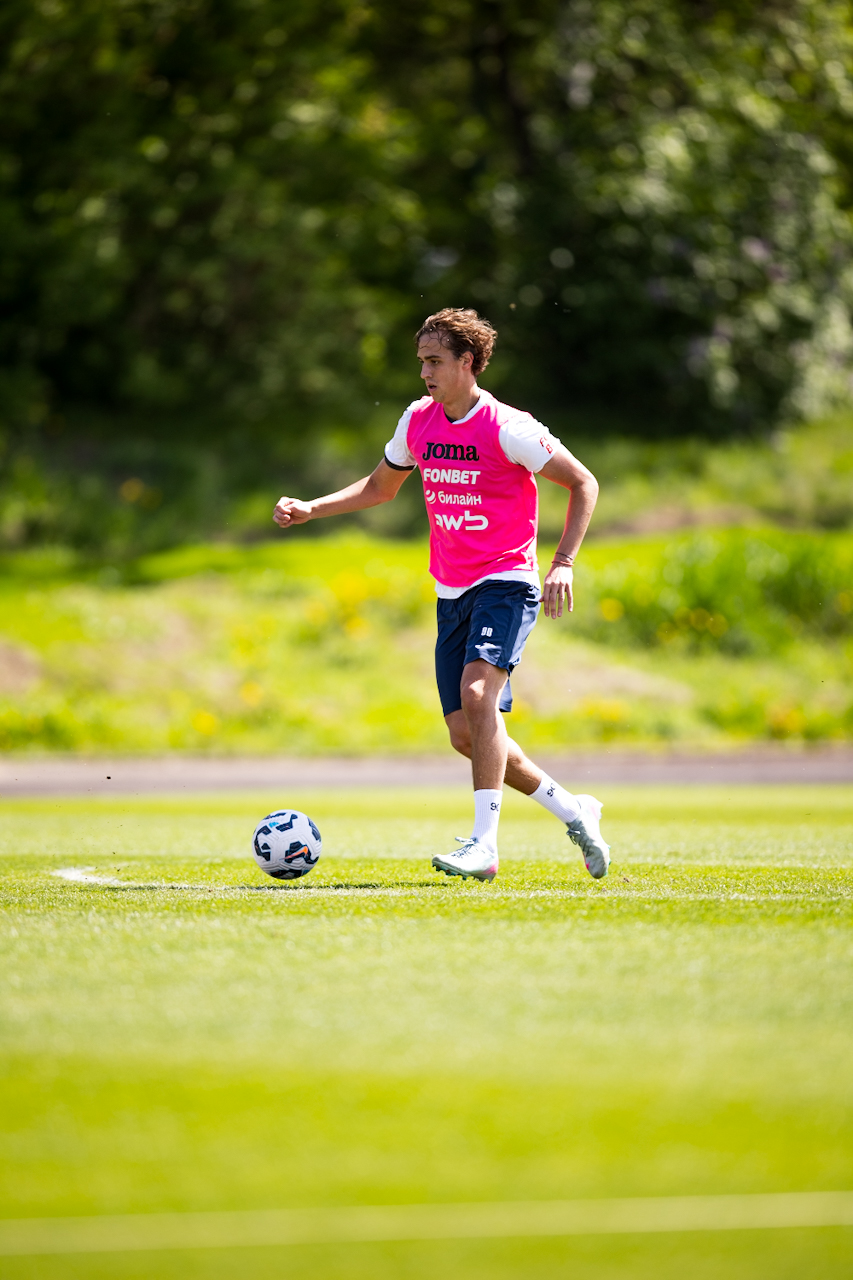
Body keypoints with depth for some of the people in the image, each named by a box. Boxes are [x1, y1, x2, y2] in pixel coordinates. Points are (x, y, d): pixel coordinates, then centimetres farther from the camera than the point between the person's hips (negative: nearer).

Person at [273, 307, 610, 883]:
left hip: (506, 582, -7)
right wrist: (310, 509, 11)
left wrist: (563, 565, -17)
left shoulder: (507, 428, -12)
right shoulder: (418, 421, 7)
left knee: (477, 693, -28)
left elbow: (584, 484, -7)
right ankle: (572, 809, 22)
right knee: (467, 734, 4)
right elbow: (380, 488, 24)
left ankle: (485, 845, -29)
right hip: (452, 593, 7)